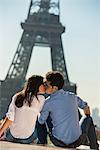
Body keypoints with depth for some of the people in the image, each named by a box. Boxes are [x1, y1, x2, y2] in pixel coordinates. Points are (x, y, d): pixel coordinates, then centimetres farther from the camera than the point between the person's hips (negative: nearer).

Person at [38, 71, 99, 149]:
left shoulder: (48, 102, -10)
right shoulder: (72, 96, 1)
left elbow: (41, 122, 1)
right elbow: (86, 108, 19)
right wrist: (88, 118, 41)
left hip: (59, 142, -2)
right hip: (77, 141, 2)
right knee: (89, 119, 29)